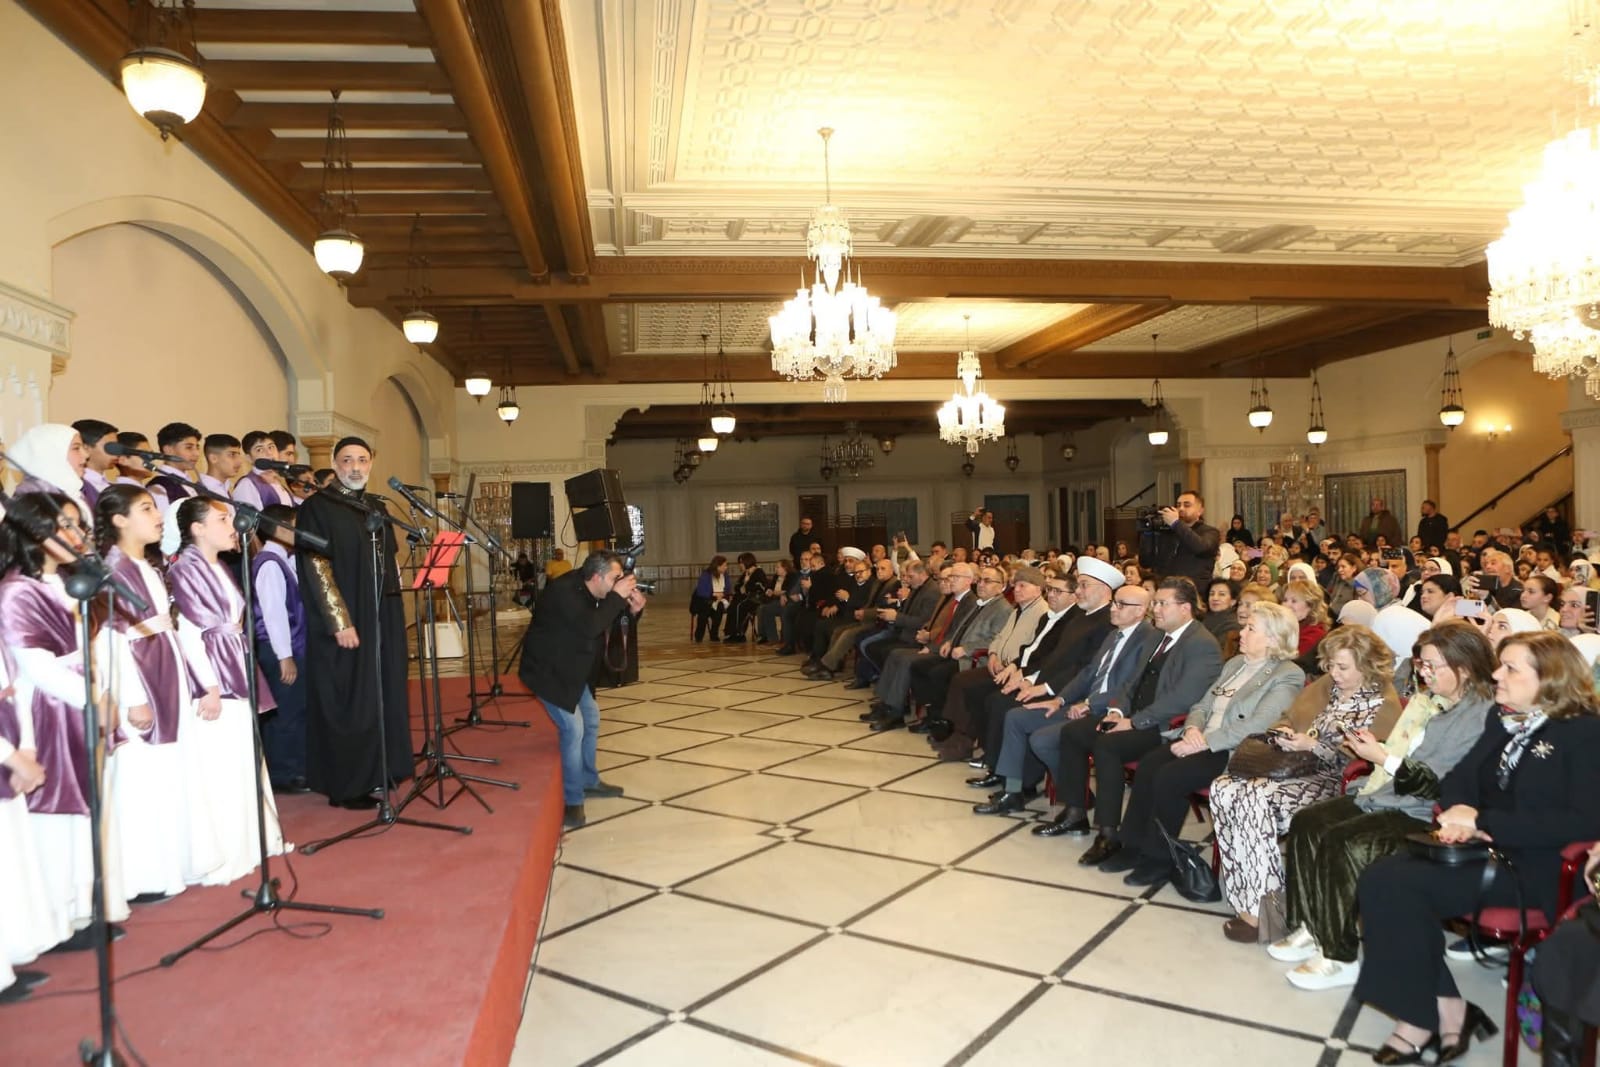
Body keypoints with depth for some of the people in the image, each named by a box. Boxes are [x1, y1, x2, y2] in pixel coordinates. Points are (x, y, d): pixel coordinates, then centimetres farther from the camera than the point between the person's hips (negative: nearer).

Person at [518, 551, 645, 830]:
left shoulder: (591, 592, 0)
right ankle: (572, 802, -4)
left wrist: (632, 609, -11)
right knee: (573, 729, -15)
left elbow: (608, 625, 8)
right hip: (548, 670, -10)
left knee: (591, 719, 18)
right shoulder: (564, 591, -28)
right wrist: (618, 597, -33)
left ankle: (589, 781, 34)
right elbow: (589, 627, -40)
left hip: (570, 668, 10)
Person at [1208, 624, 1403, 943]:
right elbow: (1288, 719, 22)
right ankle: (1248, 897, -16)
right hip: (1298, 768, 8)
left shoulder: (1383, 704, -5)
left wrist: (1312, 745, -18)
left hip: (1334, 783, -8)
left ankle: (1260, 910, -22)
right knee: (1224, 788, -18)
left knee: (1253, 798, -31)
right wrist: (1283, 734, -1)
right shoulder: (1325, 686, 17)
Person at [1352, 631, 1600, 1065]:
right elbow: (1458, 779, 19)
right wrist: (1457, 815, -5)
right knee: (1379, 878, -21)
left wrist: (1483, 820, -19)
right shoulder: (1502, 718, 15)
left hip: (1535, 869, -7)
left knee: (1398, 885, -26)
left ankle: (1423, 1018, -10)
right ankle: (1447, 1009, -15)